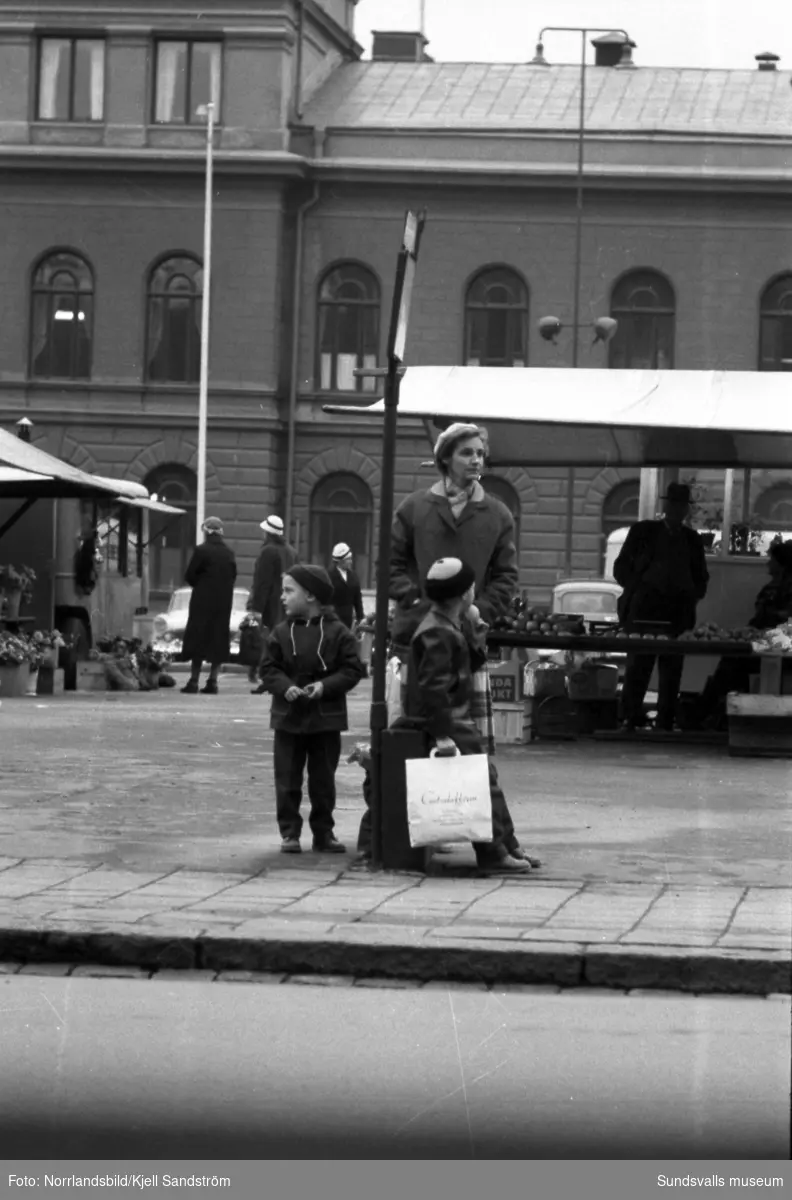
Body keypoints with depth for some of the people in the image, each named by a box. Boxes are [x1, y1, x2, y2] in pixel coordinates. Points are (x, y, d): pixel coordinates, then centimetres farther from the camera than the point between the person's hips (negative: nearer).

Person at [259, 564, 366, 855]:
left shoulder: (336, 633, -5)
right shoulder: (281, 632, 1)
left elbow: (352, 669, -5)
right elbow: (268, 668, 2)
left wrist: (325, 686, -19)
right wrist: (285, 687, -17)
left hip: (325, 718, -1)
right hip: (288, 716, 1)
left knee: (323, 780, 7)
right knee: (287, 779, 2)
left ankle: (323, 833, 16)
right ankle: (289, 833, 9)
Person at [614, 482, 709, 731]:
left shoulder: (692, 540, 15)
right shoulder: (643, 531, 8)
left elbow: (701, 579, 23)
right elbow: (621, 568, 9)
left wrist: (690, 598, 5)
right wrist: (639, 589, -4)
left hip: (678, 614, 2)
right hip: (644, 610, -2)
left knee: (672, 670, 0)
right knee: (638, 665, -7)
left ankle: (665, 725, 3)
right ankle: (630, 718, -3)